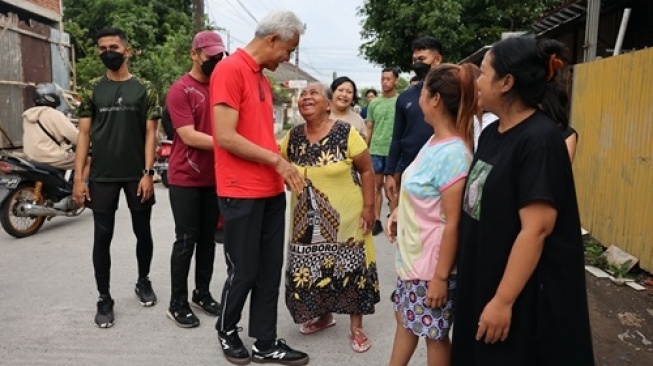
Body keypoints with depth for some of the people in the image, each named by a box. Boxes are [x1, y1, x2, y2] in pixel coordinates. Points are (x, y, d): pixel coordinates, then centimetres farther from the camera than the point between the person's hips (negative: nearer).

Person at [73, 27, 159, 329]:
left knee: (143, 233, 11)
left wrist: (148, 172, -10)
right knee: (102, 237, 4)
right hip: (102, 176, 1)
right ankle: (104, 299, 16)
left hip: (136, 175, -1)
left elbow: (150, 133, -1)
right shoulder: (92, 90, 5)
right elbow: (84, 134, 3)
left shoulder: (144, 89, 2)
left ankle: (143, 281, 34)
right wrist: (78, 177, -4)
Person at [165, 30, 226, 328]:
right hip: (185, 179, -5)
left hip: (214, 177, 5)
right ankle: (177, 303, 12)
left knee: (208, 238, 13)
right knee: (186, 240, 0)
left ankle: (202, 293, 26)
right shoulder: (180, 90, -9)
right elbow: (189, 136, -17)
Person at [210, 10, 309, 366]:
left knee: (270, 271, 12)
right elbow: (225, 137, -20)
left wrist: (282, 170, 7)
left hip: (271, 191, 8)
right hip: (242, 194, -8)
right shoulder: (230, 69, -13)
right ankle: (226, 330, 30)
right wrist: (277, 160, -14)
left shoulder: (262, 78, 15)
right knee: (244, 272, 5)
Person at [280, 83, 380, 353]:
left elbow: (366, 170, -7)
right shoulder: (292, 137, 1)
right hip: (307, 221, 4)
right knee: (310, 271, 11)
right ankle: (323, 316, 35)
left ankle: (356, 327, 21)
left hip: (344, 218, -4)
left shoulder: (346, 133, -12)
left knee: (350, 270, 3)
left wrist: (368, 207, -10)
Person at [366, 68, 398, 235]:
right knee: (376, 186, 7)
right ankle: (376, 221, 14)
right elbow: (369, 128, 11)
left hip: (395, 151, -3)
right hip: (375, 150, 3)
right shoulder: (374, 103, 8)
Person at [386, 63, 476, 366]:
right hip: (412, 256, 8)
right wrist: (398, 212, 2)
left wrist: (441, 276, -20)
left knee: (434, 334, 10)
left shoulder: (452, 153, -25)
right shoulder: (435, 140, 2)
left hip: (432, 263, -8)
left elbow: (453, 223, -23)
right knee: (406, 320, 22)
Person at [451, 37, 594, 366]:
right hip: (483, 280, 8)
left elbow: (536, 229, -25)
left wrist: (503, 300, -23)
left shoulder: (540, 140, -21)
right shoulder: (491, 133, 6)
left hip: (525, 292, -8)